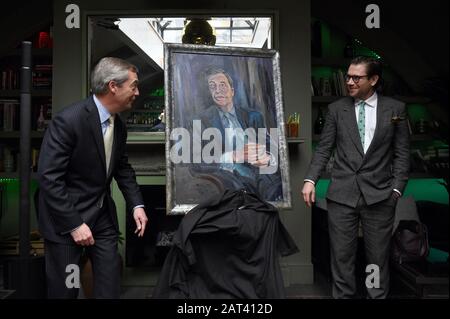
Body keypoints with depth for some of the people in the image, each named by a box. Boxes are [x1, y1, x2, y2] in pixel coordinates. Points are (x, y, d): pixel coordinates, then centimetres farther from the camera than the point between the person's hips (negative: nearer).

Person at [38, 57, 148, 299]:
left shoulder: (119, 125, 2)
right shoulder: (68, 120, -22)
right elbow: (48, 177, -22)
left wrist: (137, 204, 1)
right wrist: (74, 224, -21)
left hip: (102, 215, 7)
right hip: (66, 217, -6)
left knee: (110, 284, 11)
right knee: (65, 289, 6)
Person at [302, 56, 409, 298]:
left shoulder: (395, 109, 5)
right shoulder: (336, 109, 7)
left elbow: (402, 153, 5)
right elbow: (324, 149, 5)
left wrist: (397, 188, -3)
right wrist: (311, 179, -7)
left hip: (379, 194, 0)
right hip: (342, 194, 1)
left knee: (378, 256, 8)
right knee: (341, 255, 6)